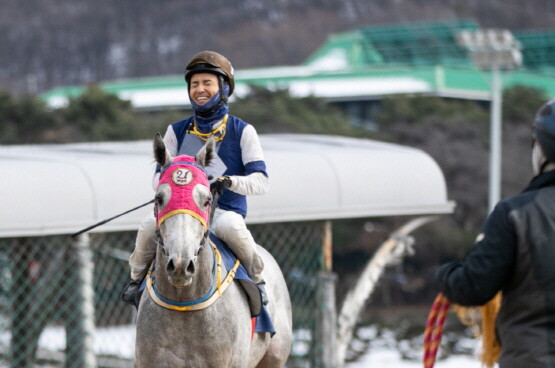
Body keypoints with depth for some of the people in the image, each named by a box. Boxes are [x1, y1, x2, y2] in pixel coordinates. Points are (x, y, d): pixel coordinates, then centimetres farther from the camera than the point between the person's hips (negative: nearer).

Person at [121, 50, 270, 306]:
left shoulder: (242, 132, 5)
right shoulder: (177, 131, 13)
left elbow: (261, 181, -3)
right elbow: (158, 177, 9)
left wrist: (230, 182, -23)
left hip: (225, 210, -2)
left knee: (231, 227, -37)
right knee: (149, 226, -28)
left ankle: (257, 280, -12)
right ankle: (137, 278, -1)